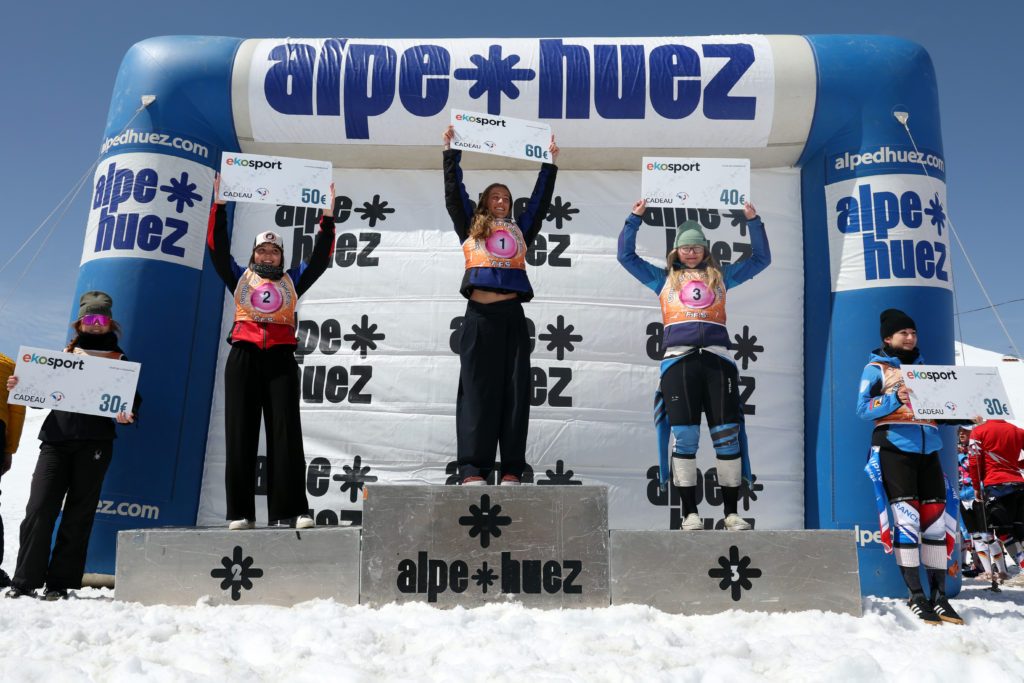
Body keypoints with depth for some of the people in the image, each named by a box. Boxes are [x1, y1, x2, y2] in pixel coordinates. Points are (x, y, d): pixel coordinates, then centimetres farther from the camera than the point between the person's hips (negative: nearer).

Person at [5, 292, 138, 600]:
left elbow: (132, 399, 7)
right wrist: (19, 387, 2)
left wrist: (126, 415, -15)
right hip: (55, 439, 2)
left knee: (78, 514, 1)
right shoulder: (65, 354, 20)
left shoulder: (119, 360, 12)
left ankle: (60, 583, 7)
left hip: (94, 443, -2)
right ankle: (24, 581, 2)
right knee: (39, 508, -6)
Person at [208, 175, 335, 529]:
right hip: (243, 358, 0)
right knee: (240, 434, -3)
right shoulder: (240, 277, 18)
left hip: (281, 359, 0)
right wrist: (219, 203, 6)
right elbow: (217, 245, 11)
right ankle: (241, 512, -1)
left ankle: (293, 510, -9)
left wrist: (328, 214, 9)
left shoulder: (292, 280, 19)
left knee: (286, 433, -7)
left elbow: (321, 255, 14)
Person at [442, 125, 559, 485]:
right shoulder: (471, 227, 19)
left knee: (513, 391, -1)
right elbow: (454, 193, 16)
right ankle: (472, 470, -6)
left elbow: (541, 199, 28)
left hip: (512, 316, 2)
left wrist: (550, 163, 31)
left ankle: (512, 471, 0)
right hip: (479, 316, -2)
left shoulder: (519, 229, 24)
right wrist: (451, 152, 16)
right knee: (477, 391, -4)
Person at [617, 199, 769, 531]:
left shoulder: (720, 275, 24)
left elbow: (761, 259, 29)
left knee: (727, 435, -3)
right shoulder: (664, 278, 22)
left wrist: (753, 221, 22)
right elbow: (626, 255, 22)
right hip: (679, 360, -1)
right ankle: (690, 513, -1)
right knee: (685, 436, -6)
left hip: (717, 359, 1)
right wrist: (634, 219, 18)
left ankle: (731, 513, 4)